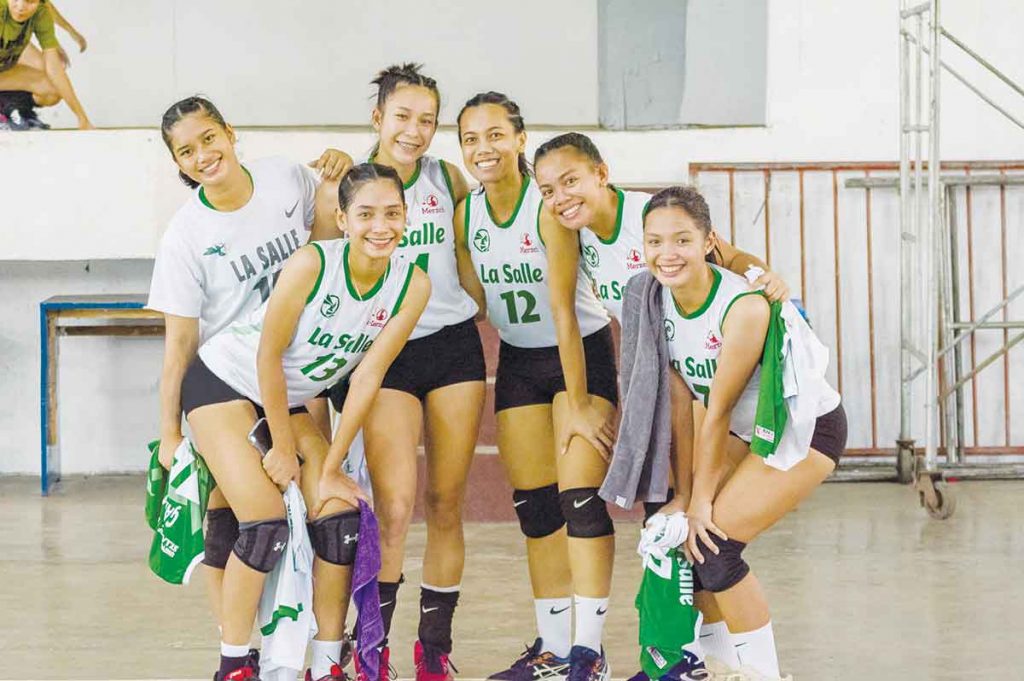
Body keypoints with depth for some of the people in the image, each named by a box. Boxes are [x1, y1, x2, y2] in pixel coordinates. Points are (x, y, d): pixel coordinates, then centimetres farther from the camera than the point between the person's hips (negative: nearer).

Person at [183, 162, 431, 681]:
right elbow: (268, 356, -20)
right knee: (266, 523, -16)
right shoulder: (312, 263, -29)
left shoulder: (411, 285, -15)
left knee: (339, 517, -5)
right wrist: (283, 448, -12)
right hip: (223, 382, -5)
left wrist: (330, 468, -9)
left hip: (292, 398, 5)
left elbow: (368, 378, -11)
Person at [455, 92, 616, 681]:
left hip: (583, 351, -6)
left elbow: (562, 306, -22)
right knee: (534, 505, 6)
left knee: (580, 495, -13)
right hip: (517, 361, 6)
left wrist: (580, 398, -23)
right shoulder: (466, 214, -3)